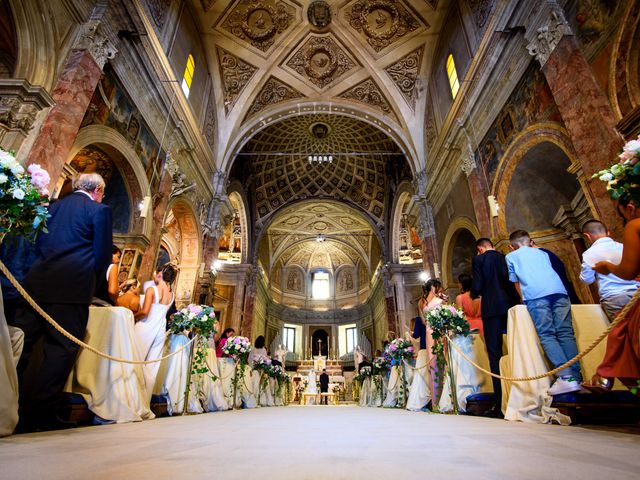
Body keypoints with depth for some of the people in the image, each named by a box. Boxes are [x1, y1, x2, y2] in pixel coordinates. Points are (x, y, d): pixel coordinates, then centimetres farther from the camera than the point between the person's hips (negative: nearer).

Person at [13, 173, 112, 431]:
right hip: (72, 286, -6)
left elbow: (37, 244, 21)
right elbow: (103, 254, -5)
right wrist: (92, 276, 12)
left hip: (37, 282, 7)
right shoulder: (99, 210, -1)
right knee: (62, 349, 1)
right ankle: (39, 412, 5)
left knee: (20, 344, 12)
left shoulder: (54, 206, 17)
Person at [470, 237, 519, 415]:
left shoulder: (478, 260, -1)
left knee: (495, 356, -1)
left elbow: (477, 286, -8)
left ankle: (500, 404, 0)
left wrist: (474, 295, 14)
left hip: (491, 309, -4)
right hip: (511, 306, 5)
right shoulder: (506, 258, 11)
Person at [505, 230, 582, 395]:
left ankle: (566, 377, -19)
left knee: (546, 335, -7)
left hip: (535, 295, -4)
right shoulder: (541, 252, 32)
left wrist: (524, 300, 35)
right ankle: (576, 377, -6)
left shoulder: (510, 257, 23)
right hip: (558, 290, 4)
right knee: (566, 333, 1)